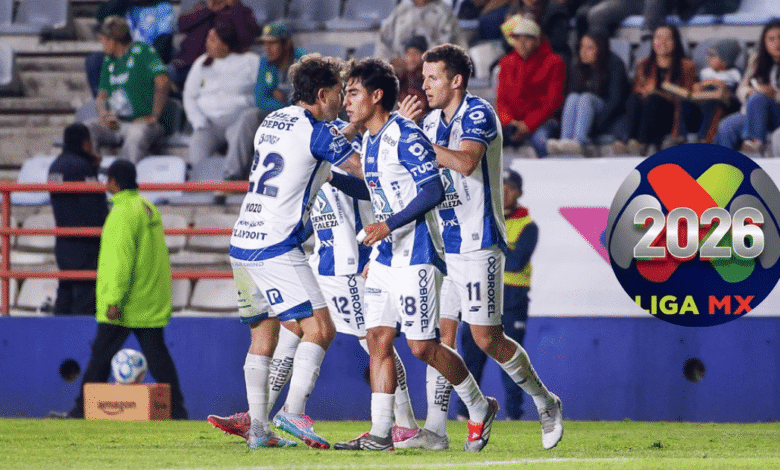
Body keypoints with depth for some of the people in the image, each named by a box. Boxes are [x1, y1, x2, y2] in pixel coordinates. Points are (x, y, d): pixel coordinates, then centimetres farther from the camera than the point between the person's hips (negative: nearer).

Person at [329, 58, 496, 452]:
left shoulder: (406, 135, -16)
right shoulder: (369, 141, 13)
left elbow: (434, 190, -20)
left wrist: (390, 224, -23)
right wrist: (331, 178, 18)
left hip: (415, 255, -9)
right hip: (385, 256, 9)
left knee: (422, 346, -6)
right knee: (378, 338, 2)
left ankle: (480, 408, 14)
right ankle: (380, 433, 3)